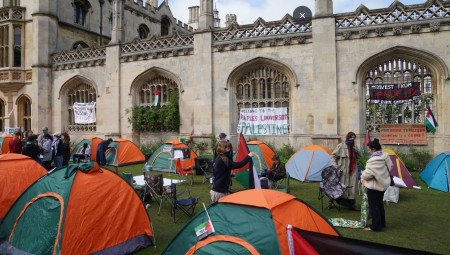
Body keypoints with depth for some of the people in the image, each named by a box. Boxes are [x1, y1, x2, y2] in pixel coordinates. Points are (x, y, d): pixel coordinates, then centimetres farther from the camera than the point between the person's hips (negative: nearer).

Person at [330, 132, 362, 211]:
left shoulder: (354, 147, 11)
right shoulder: (341, 146, -6)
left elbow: (360, 156, 2)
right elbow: (333, 156, -5)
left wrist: (355, 148, -8)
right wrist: (334, 165, -17)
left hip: (352, 170, 5)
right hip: (343, 171, -5)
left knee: (352, 188, 6)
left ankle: (351, 205, 18)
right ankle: (330, 202, 15)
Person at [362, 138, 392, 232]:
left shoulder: (373, 160, -27)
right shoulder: (386, 156, 1)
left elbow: (368, 174, -26)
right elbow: (390, 167, 16)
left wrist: (363, 176, -5)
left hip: (374, 186, -9)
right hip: (384, 184, 9)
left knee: (373, 206, 3)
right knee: (379, 204, 22)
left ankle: (376, 226, 12)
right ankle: (382, 223, 35)